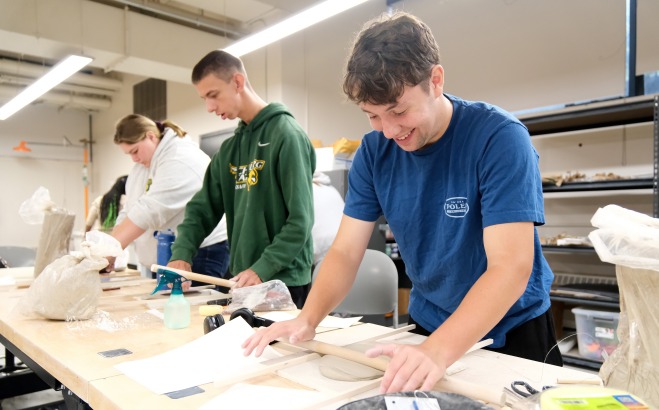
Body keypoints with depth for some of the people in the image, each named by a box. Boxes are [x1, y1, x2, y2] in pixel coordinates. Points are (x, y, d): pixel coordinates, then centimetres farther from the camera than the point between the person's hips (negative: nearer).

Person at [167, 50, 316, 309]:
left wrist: (262, 269, -21)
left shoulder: (286, 134, -12)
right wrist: (181, 254, -4)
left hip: (283, 282, -6)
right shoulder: (229, 148, 11)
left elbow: (300, 221, -17)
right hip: (241, 280, 7)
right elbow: (204, 208, 10)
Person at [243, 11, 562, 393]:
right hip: (429, 325, 3)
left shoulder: (500, 137, -23)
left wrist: (436, 351, -42)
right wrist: (308, 318, -25)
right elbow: (346, 252, -9)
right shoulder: (374, 151, -9)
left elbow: (511, 268, -30)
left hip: (511, 331, -3)